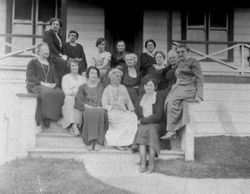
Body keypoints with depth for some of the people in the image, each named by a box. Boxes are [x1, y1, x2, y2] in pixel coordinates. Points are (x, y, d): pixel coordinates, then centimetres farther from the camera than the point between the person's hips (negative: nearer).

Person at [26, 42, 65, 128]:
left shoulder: (51, 64, 28)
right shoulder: (33, 62, 13)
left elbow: (56, 78, 20)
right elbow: (30, 77, -1)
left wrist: (54, 84, -5)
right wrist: (42, 83, -15)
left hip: (50, 86, 4)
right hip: (35, 86, -4)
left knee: (60, 93, -30)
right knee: (46, 93, -39)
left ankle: (52, 117, -29)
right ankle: (44, 119, -36)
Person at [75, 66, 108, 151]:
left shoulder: (101, 86, 23)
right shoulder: (83, 87, 18)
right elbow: (78, 100, 6)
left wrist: (101, 107, -7)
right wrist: (87, 106, -12)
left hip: (100, 109, 1)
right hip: (87, 109, -1)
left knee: (100, 113, -36)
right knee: (90, 113, -37)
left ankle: (99, 142, -38)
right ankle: (90, 141, -40)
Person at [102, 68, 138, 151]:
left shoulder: (123, 88, 19)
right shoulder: (107, 89, 4)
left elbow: (128, 101, 18)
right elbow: (104, 105, -4)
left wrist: (131, 109, -2)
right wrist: (116, 107, -16)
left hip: (123, 112, 5)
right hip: (112, 112, -5)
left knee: (133, 117, -26)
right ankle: (117, 143, -23)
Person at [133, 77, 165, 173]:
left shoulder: (160, 96, 1)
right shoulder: (141, 98, 19)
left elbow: (158, 115, -9)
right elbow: (137, 111, 9)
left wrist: (142, 121, -11)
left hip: (156, 124, -3)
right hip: (143, 125, 3)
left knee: (150, 130, -35)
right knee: (141, 130, -31)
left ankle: (151, 163, -35)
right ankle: (143, 163, -37)